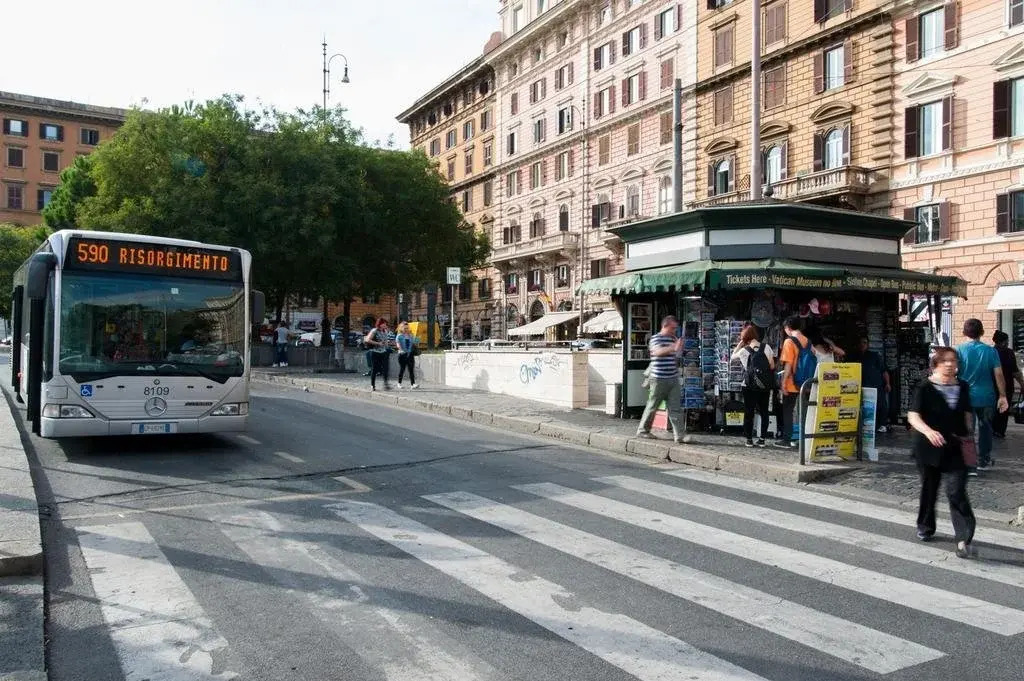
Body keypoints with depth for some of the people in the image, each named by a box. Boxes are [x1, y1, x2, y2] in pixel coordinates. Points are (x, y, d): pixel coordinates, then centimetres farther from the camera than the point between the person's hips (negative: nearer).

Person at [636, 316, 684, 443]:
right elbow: (658, 351, -28)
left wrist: (679, 348, 5)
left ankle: (679, 435, -4)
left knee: (675, 408, -1)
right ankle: (643, 430, 21)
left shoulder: (673, 339, 15)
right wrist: (673, 348, -44)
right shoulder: (655, 338, -7)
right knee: (652, 406, 6)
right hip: (659, 379, -6)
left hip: (673, 379, 6)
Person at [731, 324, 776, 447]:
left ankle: (749, 439, 8)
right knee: (764, 412, 11)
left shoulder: (744, 351, -7)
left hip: (749, 386, -2)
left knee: (748, 413, 7)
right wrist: (771, 382, 12)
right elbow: (772, 366, -3)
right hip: (765, 386, 2)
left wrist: (739, 344, 9)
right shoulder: (766, 347, -3)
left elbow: (732, 357, 10)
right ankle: (762, 439, 11)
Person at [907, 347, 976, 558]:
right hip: (929, 446, -2)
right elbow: (913, 416, -15)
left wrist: (968, 436, 13)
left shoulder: (963, 387, 5)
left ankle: (964, 539, -9)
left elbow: (966, 414, 18)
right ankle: (925, 527, 34)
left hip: (956, 448, 2)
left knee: (956, 490, -10)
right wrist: (928, 431, -32)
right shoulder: (925, 388, -8)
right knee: (929, 488, 13)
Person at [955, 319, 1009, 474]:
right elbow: (999, 375, -4)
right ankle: (984, 461, 32)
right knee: (985, 428, 20)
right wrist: (1003, 396, 2)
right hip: (986, 397, 2)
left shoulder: (959, 350, -7)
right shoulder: (990, 351, -3)